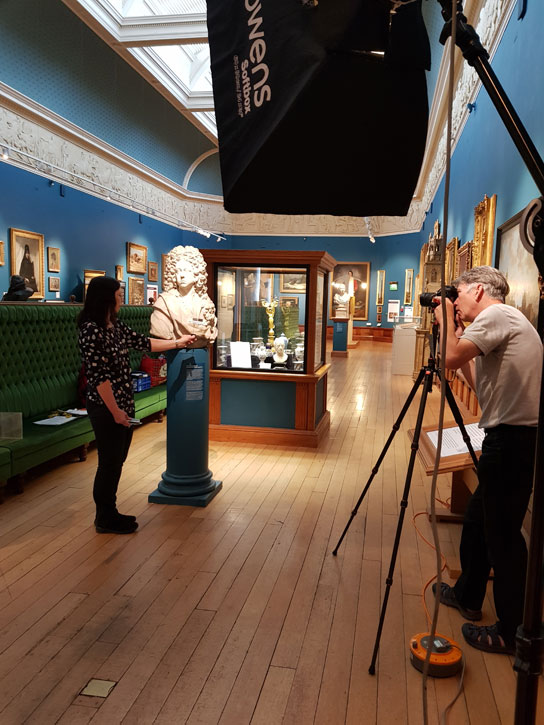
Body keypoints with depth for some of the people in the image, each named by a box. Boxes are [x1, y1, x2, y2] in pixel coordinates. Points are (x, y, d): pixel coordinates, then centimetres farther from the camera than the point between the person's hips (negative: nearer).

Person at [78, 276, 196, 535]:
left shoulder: (116, 327, 9)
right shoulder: (91, 330, -18)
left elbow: (144, 343, 20)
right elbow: (99, 375, -21)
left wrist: (177, 342, 25)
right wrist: (115, 411, -18)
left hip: (123, 405, 9)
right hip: (106, 409, -9)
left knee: (116, 461, 16)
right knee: (109, 463, 3)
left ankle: (109, 513, 30)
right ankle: (105, 519, 19)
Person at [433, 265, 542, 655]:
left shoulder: (497, 315, -11)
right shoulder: (503, 321, 19)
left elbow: (452, 359, -19)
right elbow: (479, 382, 19)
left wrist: (446, 321, -2)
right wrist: (456, 330, 17)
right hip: (512, 437, 10)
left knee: (502, 534, 1)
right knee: (478, 519, 20)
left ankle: (512, 633, 16)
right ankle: (467, 595, 37)